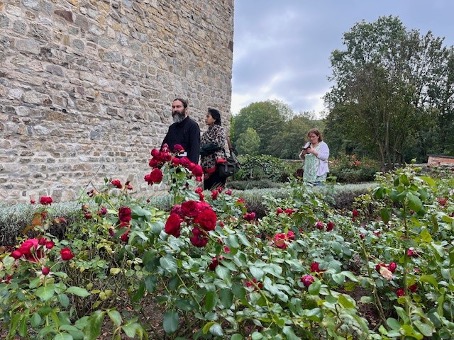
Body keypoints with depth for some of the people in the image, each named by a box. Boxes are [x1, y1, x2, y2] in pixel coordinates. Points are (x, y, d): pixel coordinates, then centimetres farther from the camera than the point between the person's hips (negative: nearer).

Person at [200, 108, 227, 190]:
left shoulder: (220, 129, 0)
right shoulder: (206, 133, 20)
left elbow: (219, 143, -14)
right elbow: (201, 147, 19)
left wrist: (203, 149, -9)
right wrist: (200, 149, -4)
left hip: (216, 165, -7)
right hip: (206, 166, 7)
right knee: (207, 189, 6)